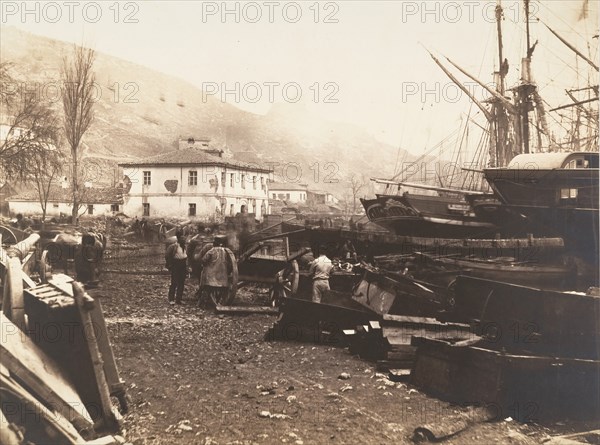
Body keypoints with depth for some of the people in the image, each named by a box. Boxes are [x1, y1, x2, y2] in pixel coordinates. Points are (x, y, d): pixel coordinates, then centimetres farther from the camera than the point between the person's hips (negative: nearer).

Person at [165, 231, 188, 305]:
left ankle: (178, 299, 15)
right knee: (174, 283, -5)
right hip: (175, 268, -7)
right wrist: (170, 265, -10)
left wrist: (186, 267, 13)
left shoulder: (184, 246, 10)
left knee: (181, 284, 8)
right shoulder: (173, 246, -12)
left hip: (183, 267, 7)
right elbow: (167, 256, -11)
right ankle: (171, 299, 4)